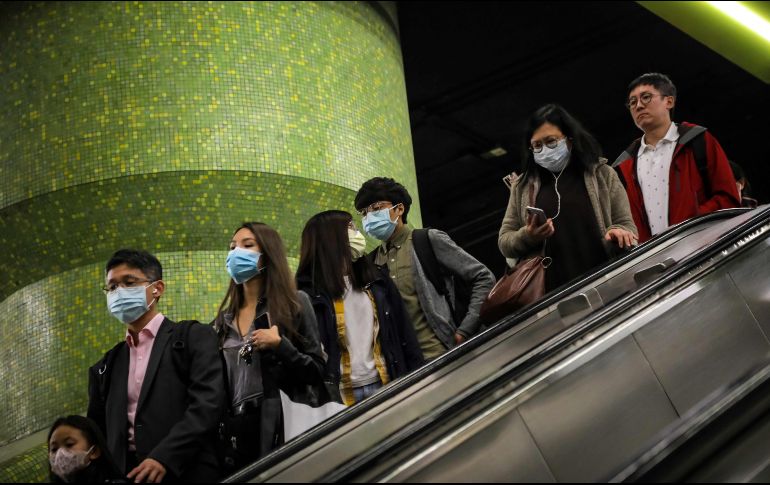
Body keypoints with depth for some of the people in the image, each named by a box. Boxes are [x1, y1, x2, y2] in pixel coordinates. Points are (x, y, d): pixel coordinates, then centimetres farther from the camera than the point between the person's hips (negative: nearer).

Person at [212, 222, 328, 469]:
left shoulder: (294, 303, 1)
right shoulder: (224, 319, 13)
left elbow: (317, 372, -2)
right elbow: (217, 383, 15)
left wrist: (280, 346, -16)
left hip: (282, 430, -4)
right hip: (235, 433, 4)